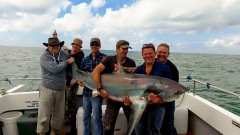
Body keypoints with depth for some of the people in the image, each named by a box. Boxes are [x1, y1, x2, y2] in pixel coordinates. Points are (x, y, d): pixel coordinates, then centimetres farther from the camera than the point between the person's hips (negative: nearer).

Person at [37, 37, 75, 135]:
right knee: (44, 115, -1)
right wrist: (67, 62, -12)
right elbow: (54, 69, -22)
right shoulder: (44, 57, -10)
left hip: (61, 90, 5)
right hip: (47, 89, -4)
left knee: (59, 115, 15)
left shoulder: (64, 54, 3)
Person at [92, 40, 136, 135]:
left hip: (127, 97, 2)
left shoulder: (131, 63, -1)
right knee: (108, 127, 6)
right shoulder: (110, 60, -7)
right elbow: (95, 72, -16)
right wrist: (100, 89, -24)